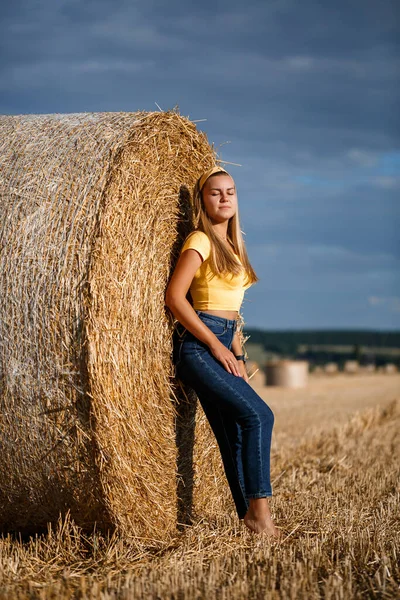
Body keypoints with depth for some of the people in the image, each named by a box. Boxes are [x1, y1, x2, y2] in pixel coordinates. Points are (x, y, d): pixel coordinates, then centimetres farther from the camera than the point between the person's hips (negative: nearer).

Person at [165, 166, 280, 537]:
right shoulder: (200, 241, -6)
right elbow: (174, 297, -14)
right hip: (197, 345, -8)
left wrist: (237, 355, 12)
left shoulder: (231, 245, 19)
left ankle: (249, 517, 5)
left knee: (234, 435, 4)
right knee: (258, 414, -19)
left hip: (221, 345, 8)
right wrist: (215, 344, -15)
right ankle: (259, 511, -17)